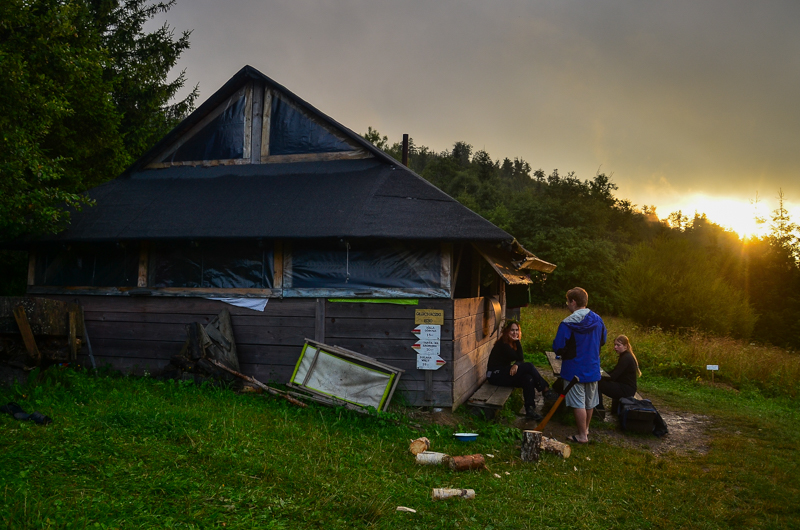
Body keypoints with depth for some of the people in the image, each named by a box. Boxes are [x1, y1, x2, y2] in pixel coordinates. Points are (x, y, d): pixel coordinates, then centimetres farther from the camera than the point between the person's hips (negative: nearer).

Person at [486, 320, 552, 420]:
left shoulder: (514, 343, 11)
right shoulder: (502, 344, -14)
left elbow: (520, 360, 0)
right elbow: (519, 359, -15)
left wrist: (516, 365, -23)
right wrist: (517, 341, -13)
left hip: (506, 374, 8)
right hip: (495, 375, -7)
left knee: (528, 378, -24)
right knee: (528, 366, -22)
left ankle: (530, 409, -25)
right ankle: (546, 389, -10)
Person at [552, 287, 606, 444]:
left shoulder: (567, 324, -21)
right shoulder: (598, 320, -1)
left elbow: (558, 348, -19)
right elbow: (602, 341, 13)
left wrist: (562, 353, 3)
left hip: (574, 370, -6)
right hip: (593, 369, 6)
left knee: (578, 404, 3)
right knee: (590, 402, 19)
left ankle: (582, 436, 11)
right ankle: (585, 429, 36)